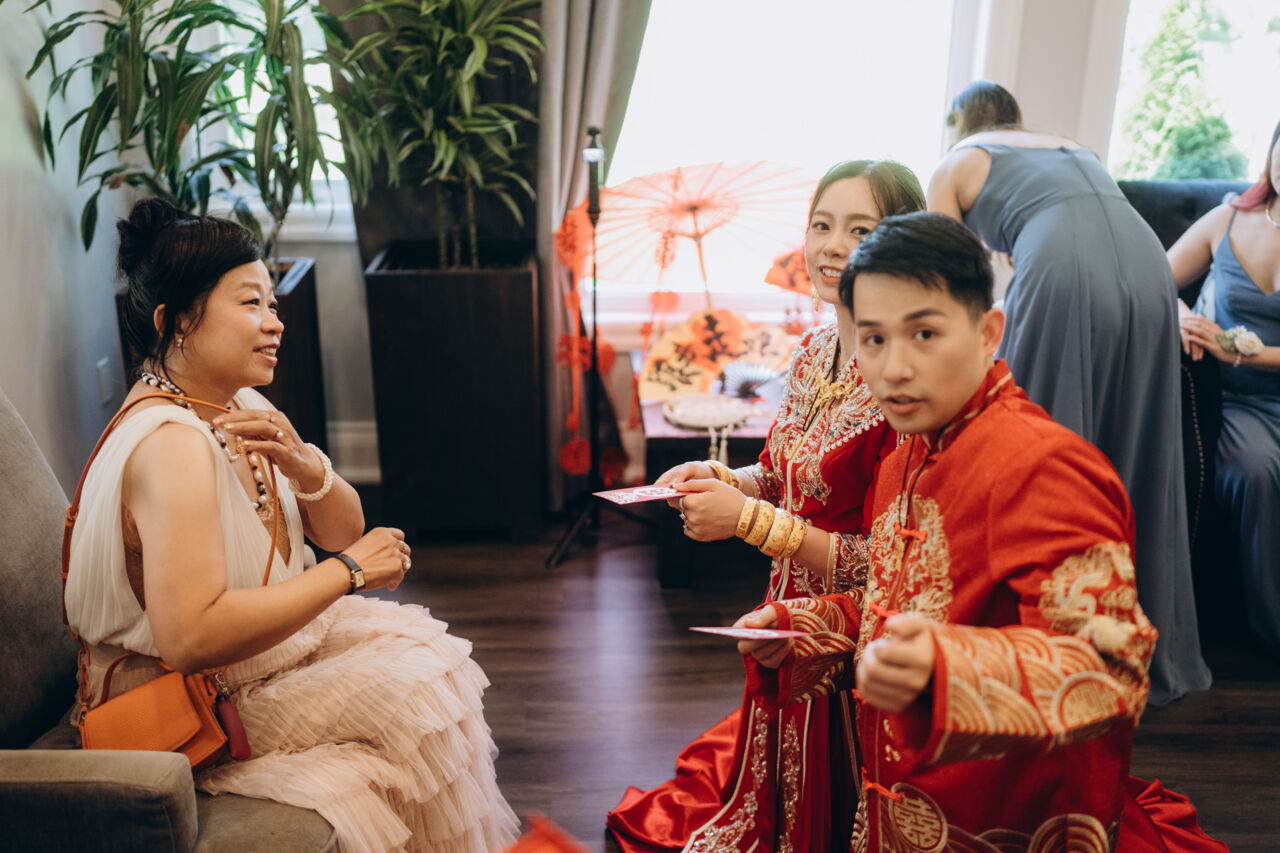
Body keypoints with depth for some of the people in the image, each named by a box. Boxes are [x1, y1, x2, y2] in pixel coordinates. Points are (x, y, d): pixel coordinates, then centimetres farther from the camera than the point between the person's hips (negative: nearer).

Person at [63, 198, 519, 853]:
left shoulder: (242, 408, 0)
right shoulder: (171, 444, -28)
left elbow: (342, 535, 4)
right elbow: (191, 638, -37)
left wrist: (304, 467, -18)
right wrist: (348, 571, -28)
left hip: (261, 643, 9)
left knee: (421, 644, 4)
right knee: (410, 691, -13)